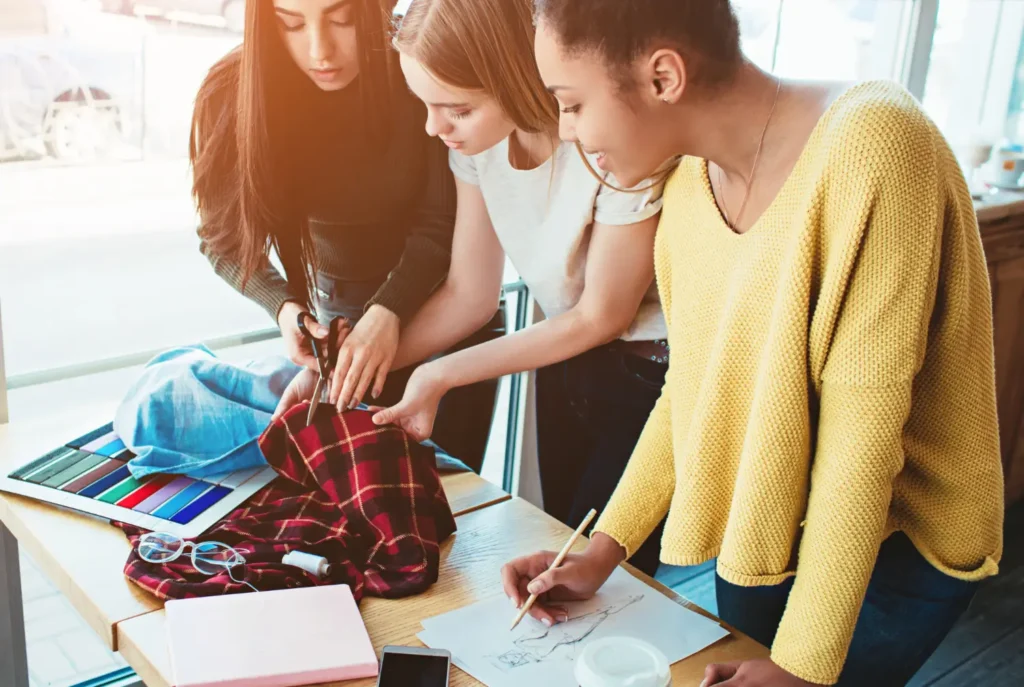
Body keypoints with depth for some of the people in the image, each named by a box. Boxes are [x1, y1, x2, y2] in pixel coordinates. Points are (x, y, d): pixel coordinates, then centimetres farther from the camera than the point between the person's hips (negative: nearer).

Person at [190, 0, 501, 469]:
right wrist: (284, 308, -28)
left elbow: (441, 223, -19)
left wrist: (388, 311, -33)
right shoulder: (232, 95, -19)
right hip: (335, 310, 2)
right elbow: (228, 239, -10)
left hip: (446, 304, -1)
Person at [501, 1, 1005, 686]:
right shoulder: (692, 178, -6)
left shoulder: (870, 147, -28)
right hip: (758, 527, 6)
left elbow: (863, 432, -27)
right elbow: (694, 385, 2)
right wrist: (602, 553, -1)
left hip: (895, 543, -6)